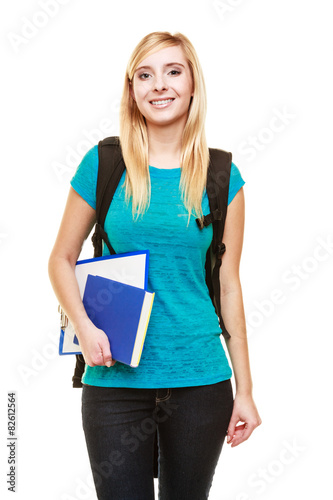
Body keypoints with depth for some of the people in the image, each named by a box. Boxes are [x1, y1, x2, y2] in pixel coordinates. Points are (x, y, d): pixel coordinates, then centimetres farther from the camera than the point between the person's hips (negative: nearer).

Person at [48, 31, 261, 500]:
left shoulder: (222, 177, 2)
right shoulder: (103, 163, -1)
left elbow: (229, 286, 5)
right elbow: (61, 259, 7)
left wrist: (244, 391, 5)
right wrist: (84, 327, -11)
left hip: (200, 378, 1)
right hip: (115, 379, -1)